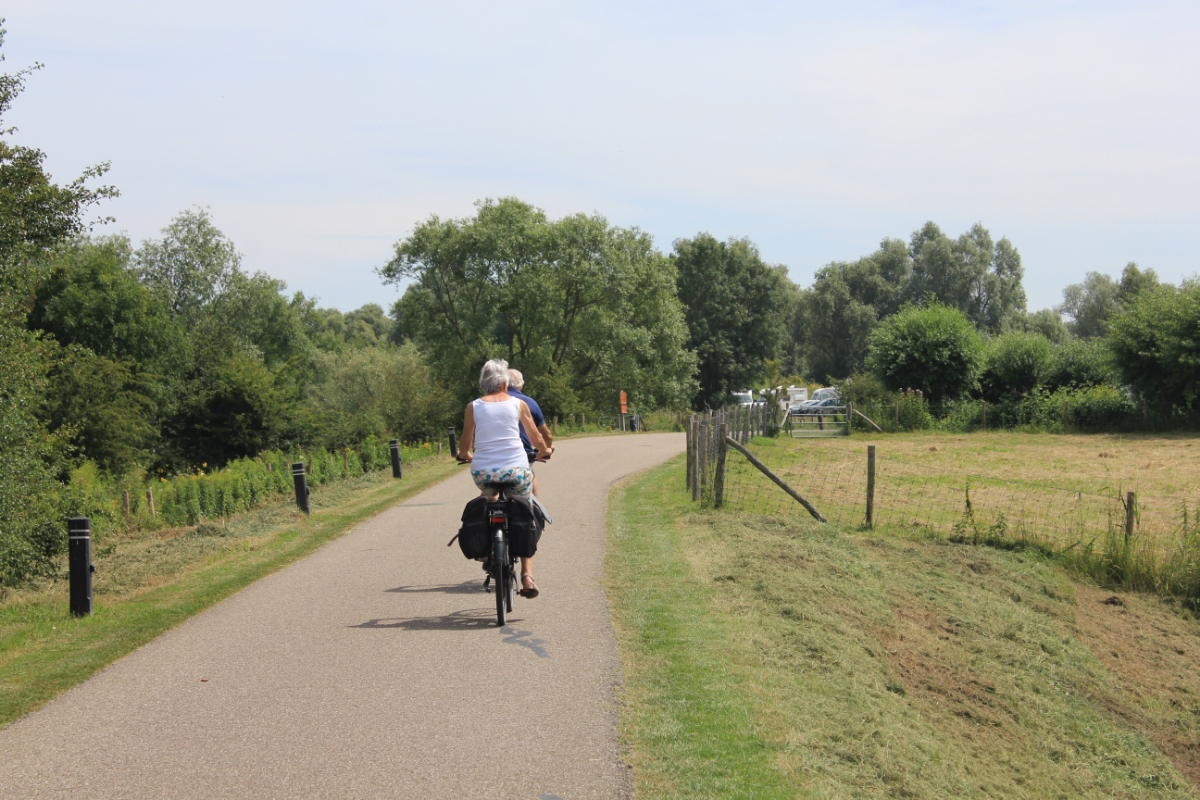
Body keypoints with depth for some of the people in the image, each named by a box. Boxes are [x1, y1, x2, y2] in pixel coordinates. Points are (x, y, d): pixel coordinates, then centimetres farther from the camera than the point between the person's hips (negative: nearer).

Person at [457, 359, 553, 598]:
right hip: (517, 469, 0)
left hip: (483, 472, 0)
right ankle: (527, 575, 2)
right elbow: (536, 438, 15)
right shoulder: (518, 404, 5)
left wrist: (464, 455, 32)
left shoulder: (473, 407, 4)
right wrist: (545, 451, 36)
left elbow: (465, 446, 9)